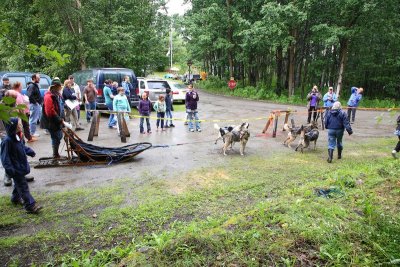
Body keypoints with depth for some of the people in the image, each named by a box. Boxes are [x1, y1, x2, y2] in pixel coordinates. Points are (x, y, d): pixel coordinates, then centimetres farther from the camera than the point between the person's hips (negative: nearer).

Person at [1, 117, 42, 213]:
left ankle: (15, 198, 47)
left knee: (19, 183, 26)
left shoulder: (19, 137, 2)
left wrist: (29, 151, 11)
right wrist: (9, 168, -26)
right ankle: (30, 205, -4)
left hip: (21, 166, 9)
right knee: (23, 186, -6)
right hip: (16, 169, -9)